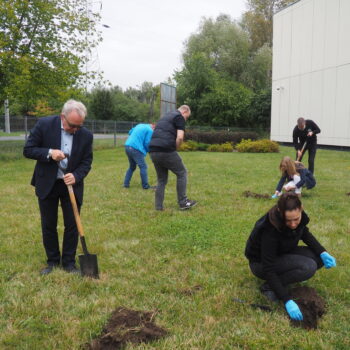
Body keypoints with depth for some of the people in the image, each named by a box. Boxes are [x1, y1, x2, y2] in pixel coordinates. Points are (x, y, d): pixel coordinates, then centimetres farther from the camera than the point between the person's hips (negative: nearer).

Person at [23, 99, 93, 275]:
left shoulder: (86, 135, -9)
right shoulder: (44, 124, -13)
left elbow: (86, 162, -2)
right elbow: (28, 150, -9)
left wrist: (76, 176, -21)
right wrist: (49, 153, -26)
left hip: (72, 185, 1)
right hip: (47, 184, -1)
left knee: (72, 225, 5)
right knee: (48, 225, 10)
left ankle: (69, 262, 21)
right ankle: (52, 261, 27)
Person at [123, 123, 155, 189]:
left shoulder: (140, 125, 21)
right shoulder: (150, 130, -4)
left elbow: (130, 132, 26)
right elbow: (147, 143, -7)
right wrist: (148, 150, 11)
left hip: (127, 146, 8)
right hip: (135, 149, -8)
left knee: (132, 167, 21)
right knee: (143, 167, -1)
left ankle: (126, 184, 19)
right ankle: (145, 186, 1)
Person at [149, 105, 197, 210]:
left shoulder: (165, 116, 28)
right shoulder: (179, 117, 3)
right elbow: (180, 137, -12)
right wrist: (175, 149, 4)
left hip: (153, 151, 8)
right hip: (166, 151, -7)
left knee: (161, 179, 17)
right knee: (182, 173, 10)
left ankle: (159, 207, 15)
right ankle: (183, 202, 12)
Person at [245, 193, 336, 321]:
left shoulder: (300, 216, -18)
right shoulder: (270, 230, -36)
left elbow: (305, 233, 6)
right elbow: (268, 269, -31)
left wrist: (323, 252, -9)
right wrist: (287, 300, -32)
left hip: (282, 253, 7)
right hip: (260, 263, -7)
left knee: (319, 258, -11)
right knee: (308, 267, -27)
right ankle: (269, 286, -9)